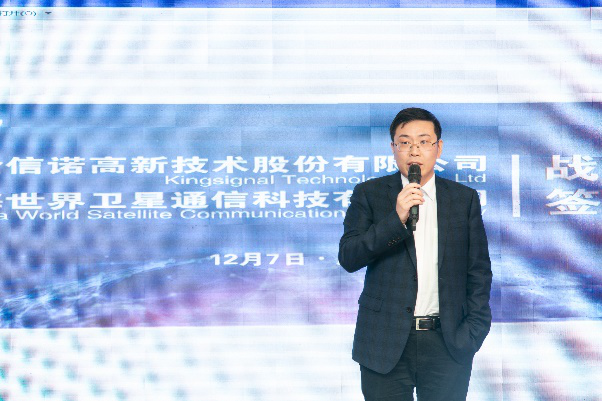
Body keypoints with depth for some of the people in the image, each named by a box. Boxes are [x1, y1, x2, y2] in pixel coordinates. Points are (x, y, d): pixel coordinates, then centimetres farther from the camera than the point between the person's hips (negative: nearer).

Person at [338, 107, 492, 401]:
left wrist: (475, 330, -1)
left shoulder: (465, 198, 8)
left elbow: (478, 269, 9)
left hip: (447, 344, 1)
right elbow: (348, 258, -6)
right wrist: (396, 219, -17)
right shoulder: (369, 194, 4)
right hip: (385, 344, -1)